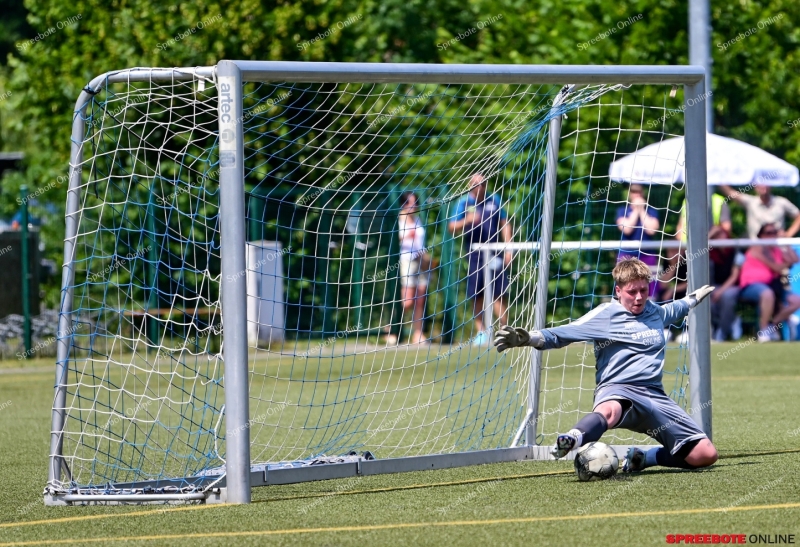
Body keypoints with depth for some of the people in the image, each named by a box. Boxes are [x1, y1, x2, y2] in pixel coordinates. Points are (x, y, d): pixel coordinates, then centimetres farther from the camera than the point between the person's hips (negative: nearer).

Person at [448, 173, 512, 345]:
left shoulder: (494, 200, 9)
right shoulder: (463, 203, 4)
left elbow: (505, 223, 11)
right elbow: (452, 227, -1)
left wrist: (508, 248, 3)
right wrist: (467, 220, -20)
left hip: (495, 252, 0)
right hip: (475, 254, 0)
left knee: (499, 293, -3)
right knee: (477, 295, 2)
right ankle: (480, 331, 10)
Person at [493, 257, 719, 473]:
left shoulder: (655, 313, 19)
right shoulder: (606, 314, 2)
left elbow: (673, 311, 45)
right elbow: (564, 334, -2)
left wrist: (693, 298, 61)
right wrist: (528, 338, -17)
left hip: (654, 395, 6)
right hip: (617, 391, -6)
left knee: (705, 455, -5)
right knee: (608, 411, -47)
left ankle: (641, 458, 11)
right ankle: (571, 441, -75)